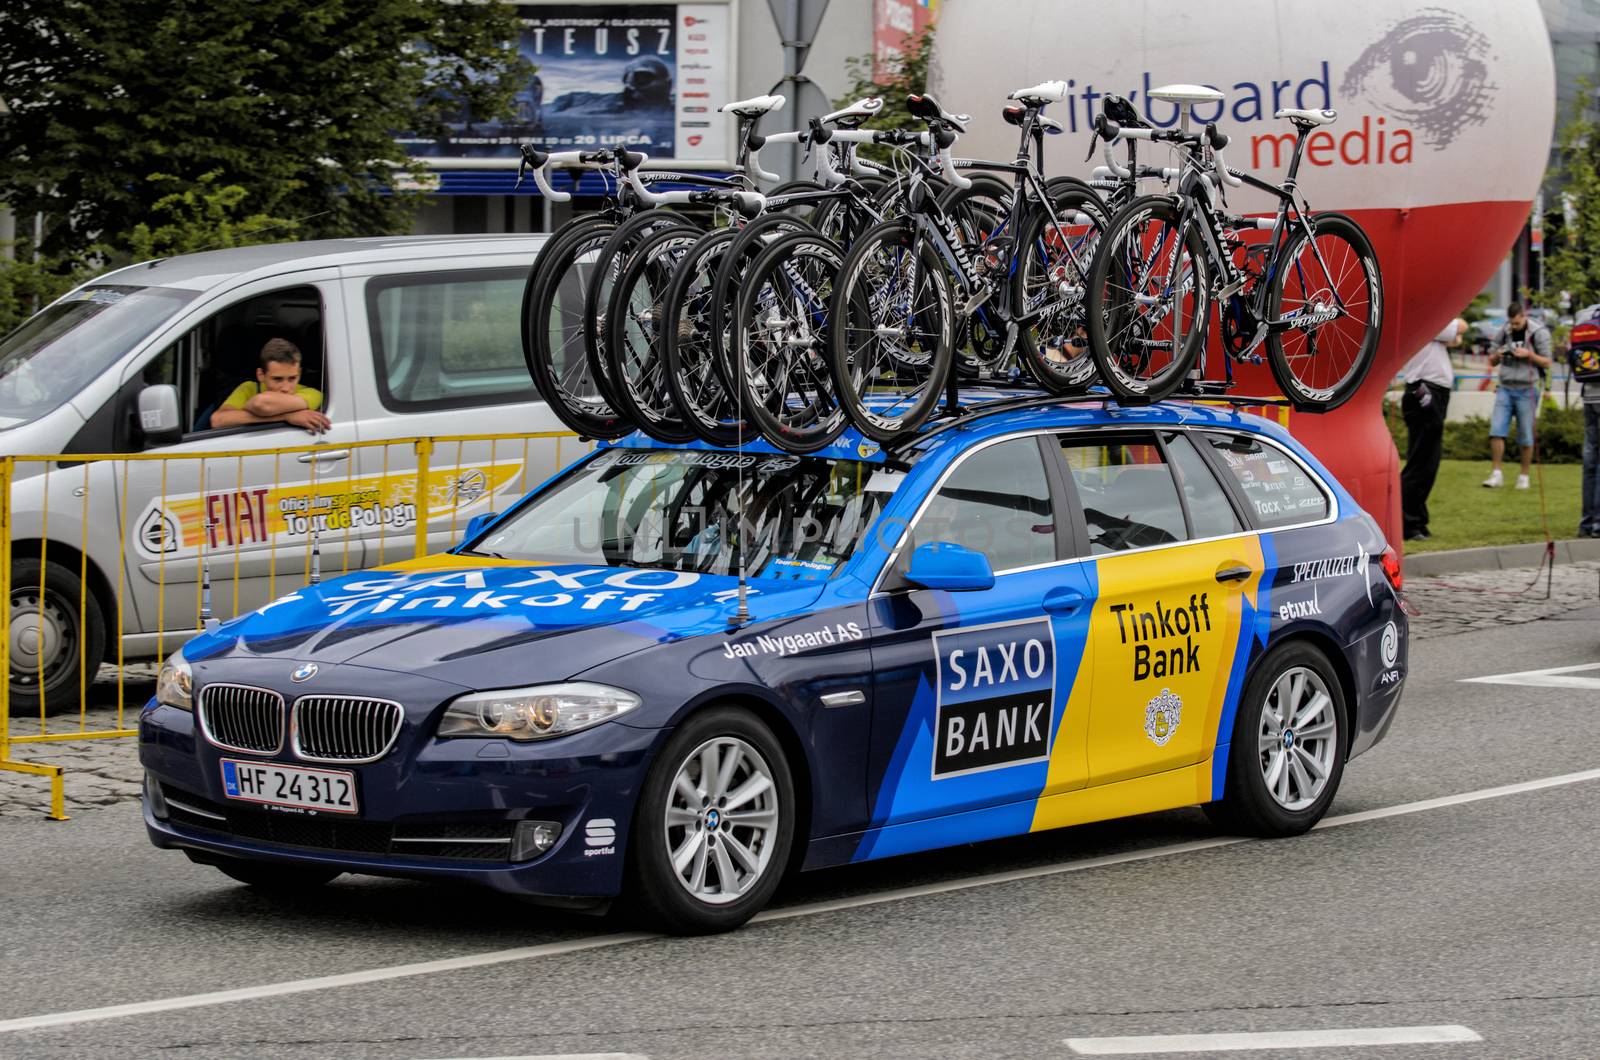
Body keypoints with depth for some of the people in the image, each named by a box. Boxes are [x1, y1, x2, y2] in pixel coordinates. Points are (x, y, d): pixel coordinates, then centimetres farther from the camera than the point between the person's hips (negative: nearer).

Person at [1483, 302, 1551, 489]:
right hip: (1505, 388, 4)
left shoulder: (1539, 333, -4)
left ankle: (1524, 477, 12)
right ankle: (1497, 475, -3)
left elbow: (1547, 362, -2)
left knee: (1526, 437, 1)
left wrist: (1528, 354, -17)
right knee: (1496, 431, -8)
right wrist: (1497, 355, -8)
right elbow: (1491, 361, 15)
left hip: (1526, 389, -4)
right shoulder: (1504, 332, 7)